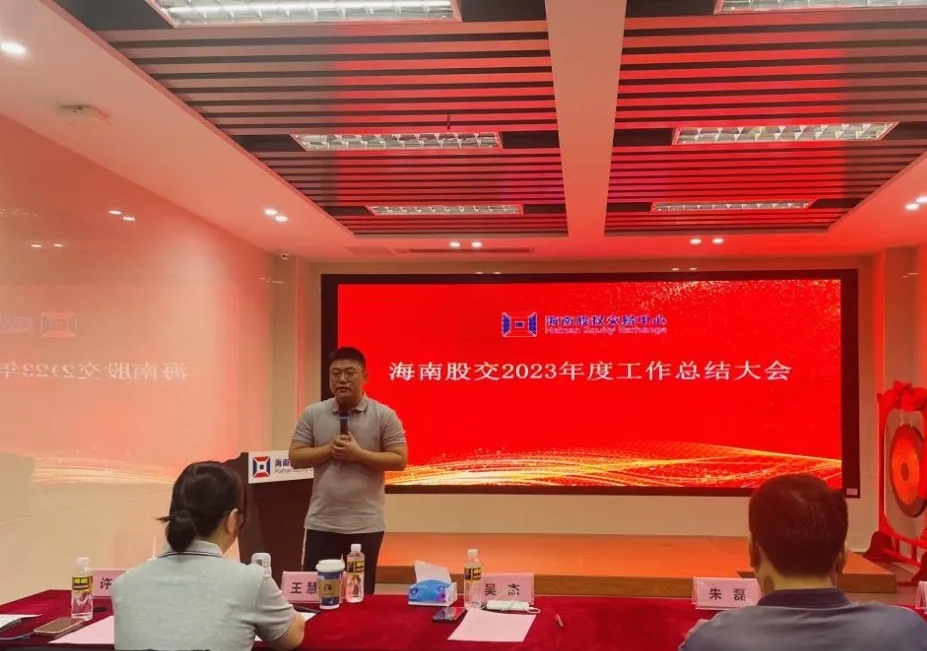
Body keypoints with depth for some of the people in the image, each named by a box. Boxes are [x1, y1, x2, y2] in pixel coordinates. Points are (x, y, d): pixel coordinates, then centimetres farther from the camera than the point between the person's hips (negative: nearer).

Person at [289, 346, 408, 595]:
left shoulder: (384, 415, -4)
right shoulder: (313, 414, 2)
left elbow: (400, 460, -7)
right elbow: (296, 458, 0)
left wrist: (359, 454, -17)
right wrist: (330, 449, -14)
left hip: (365, 525, -2)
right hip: (321, 523, 2)